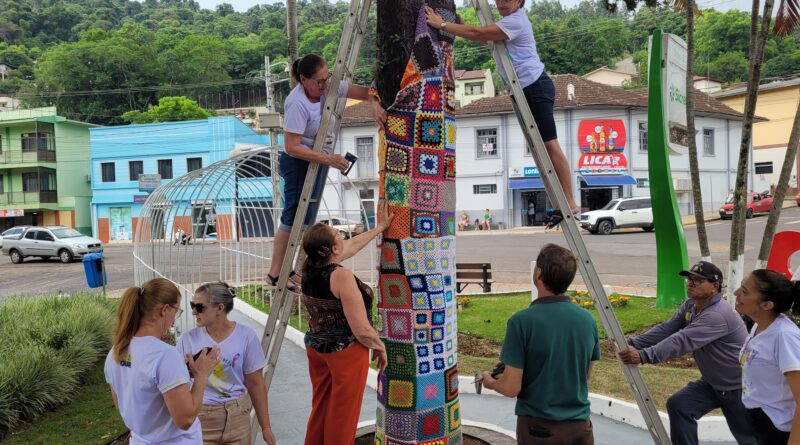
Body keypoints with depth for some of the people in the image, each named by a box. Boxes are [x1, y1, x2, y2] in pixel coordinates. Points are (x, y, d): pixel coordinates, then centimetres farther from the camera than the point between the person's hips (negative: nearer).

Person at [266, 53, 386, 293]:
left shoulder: (329, 87, -5)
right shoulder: (297, 104, -26)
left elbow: (363, 91, -2)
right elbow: (292, 147, -28)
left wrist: (374, 103, -25)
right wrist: (328, 159, -32)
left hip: (318, 160, 9)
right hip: (298, 163, -9)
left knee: (306, 219, 13)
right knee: (293, 219, -4)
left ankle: (287, 271, 23)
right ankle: (276, 273, 7)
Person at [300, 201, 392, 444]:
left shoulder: (309, 269, -1)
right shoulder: (341, 276, -25)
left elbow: (352, 245, 16)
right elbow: (362, 329, -26)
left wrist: (379, 228, 25)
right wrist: (380, 347, -7)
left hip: (316, 348, 8)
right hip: (346, 352, -8)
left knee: (320, 410, 20)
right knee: (342, 415, 7)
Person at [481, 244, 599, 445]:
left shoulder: (522, 322, -18)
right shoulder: (587, 320, -4)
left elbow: (511, 388, -16)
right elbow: (585, 375, 10)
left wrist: (490, 382, 5)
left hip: (539, 428, -3)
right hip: (579, 425, 3)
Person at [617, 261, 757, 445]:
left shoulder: (718, 315, -31)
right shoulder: (690, 306, -1)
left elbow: (683, 341, -40)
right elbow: (666, 329, -8)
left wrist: (643, 356, -49)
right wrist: (633, 343, -23)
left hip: (739, 387, -8)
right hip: (712, 382, 8)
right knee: (678, 405, -10)